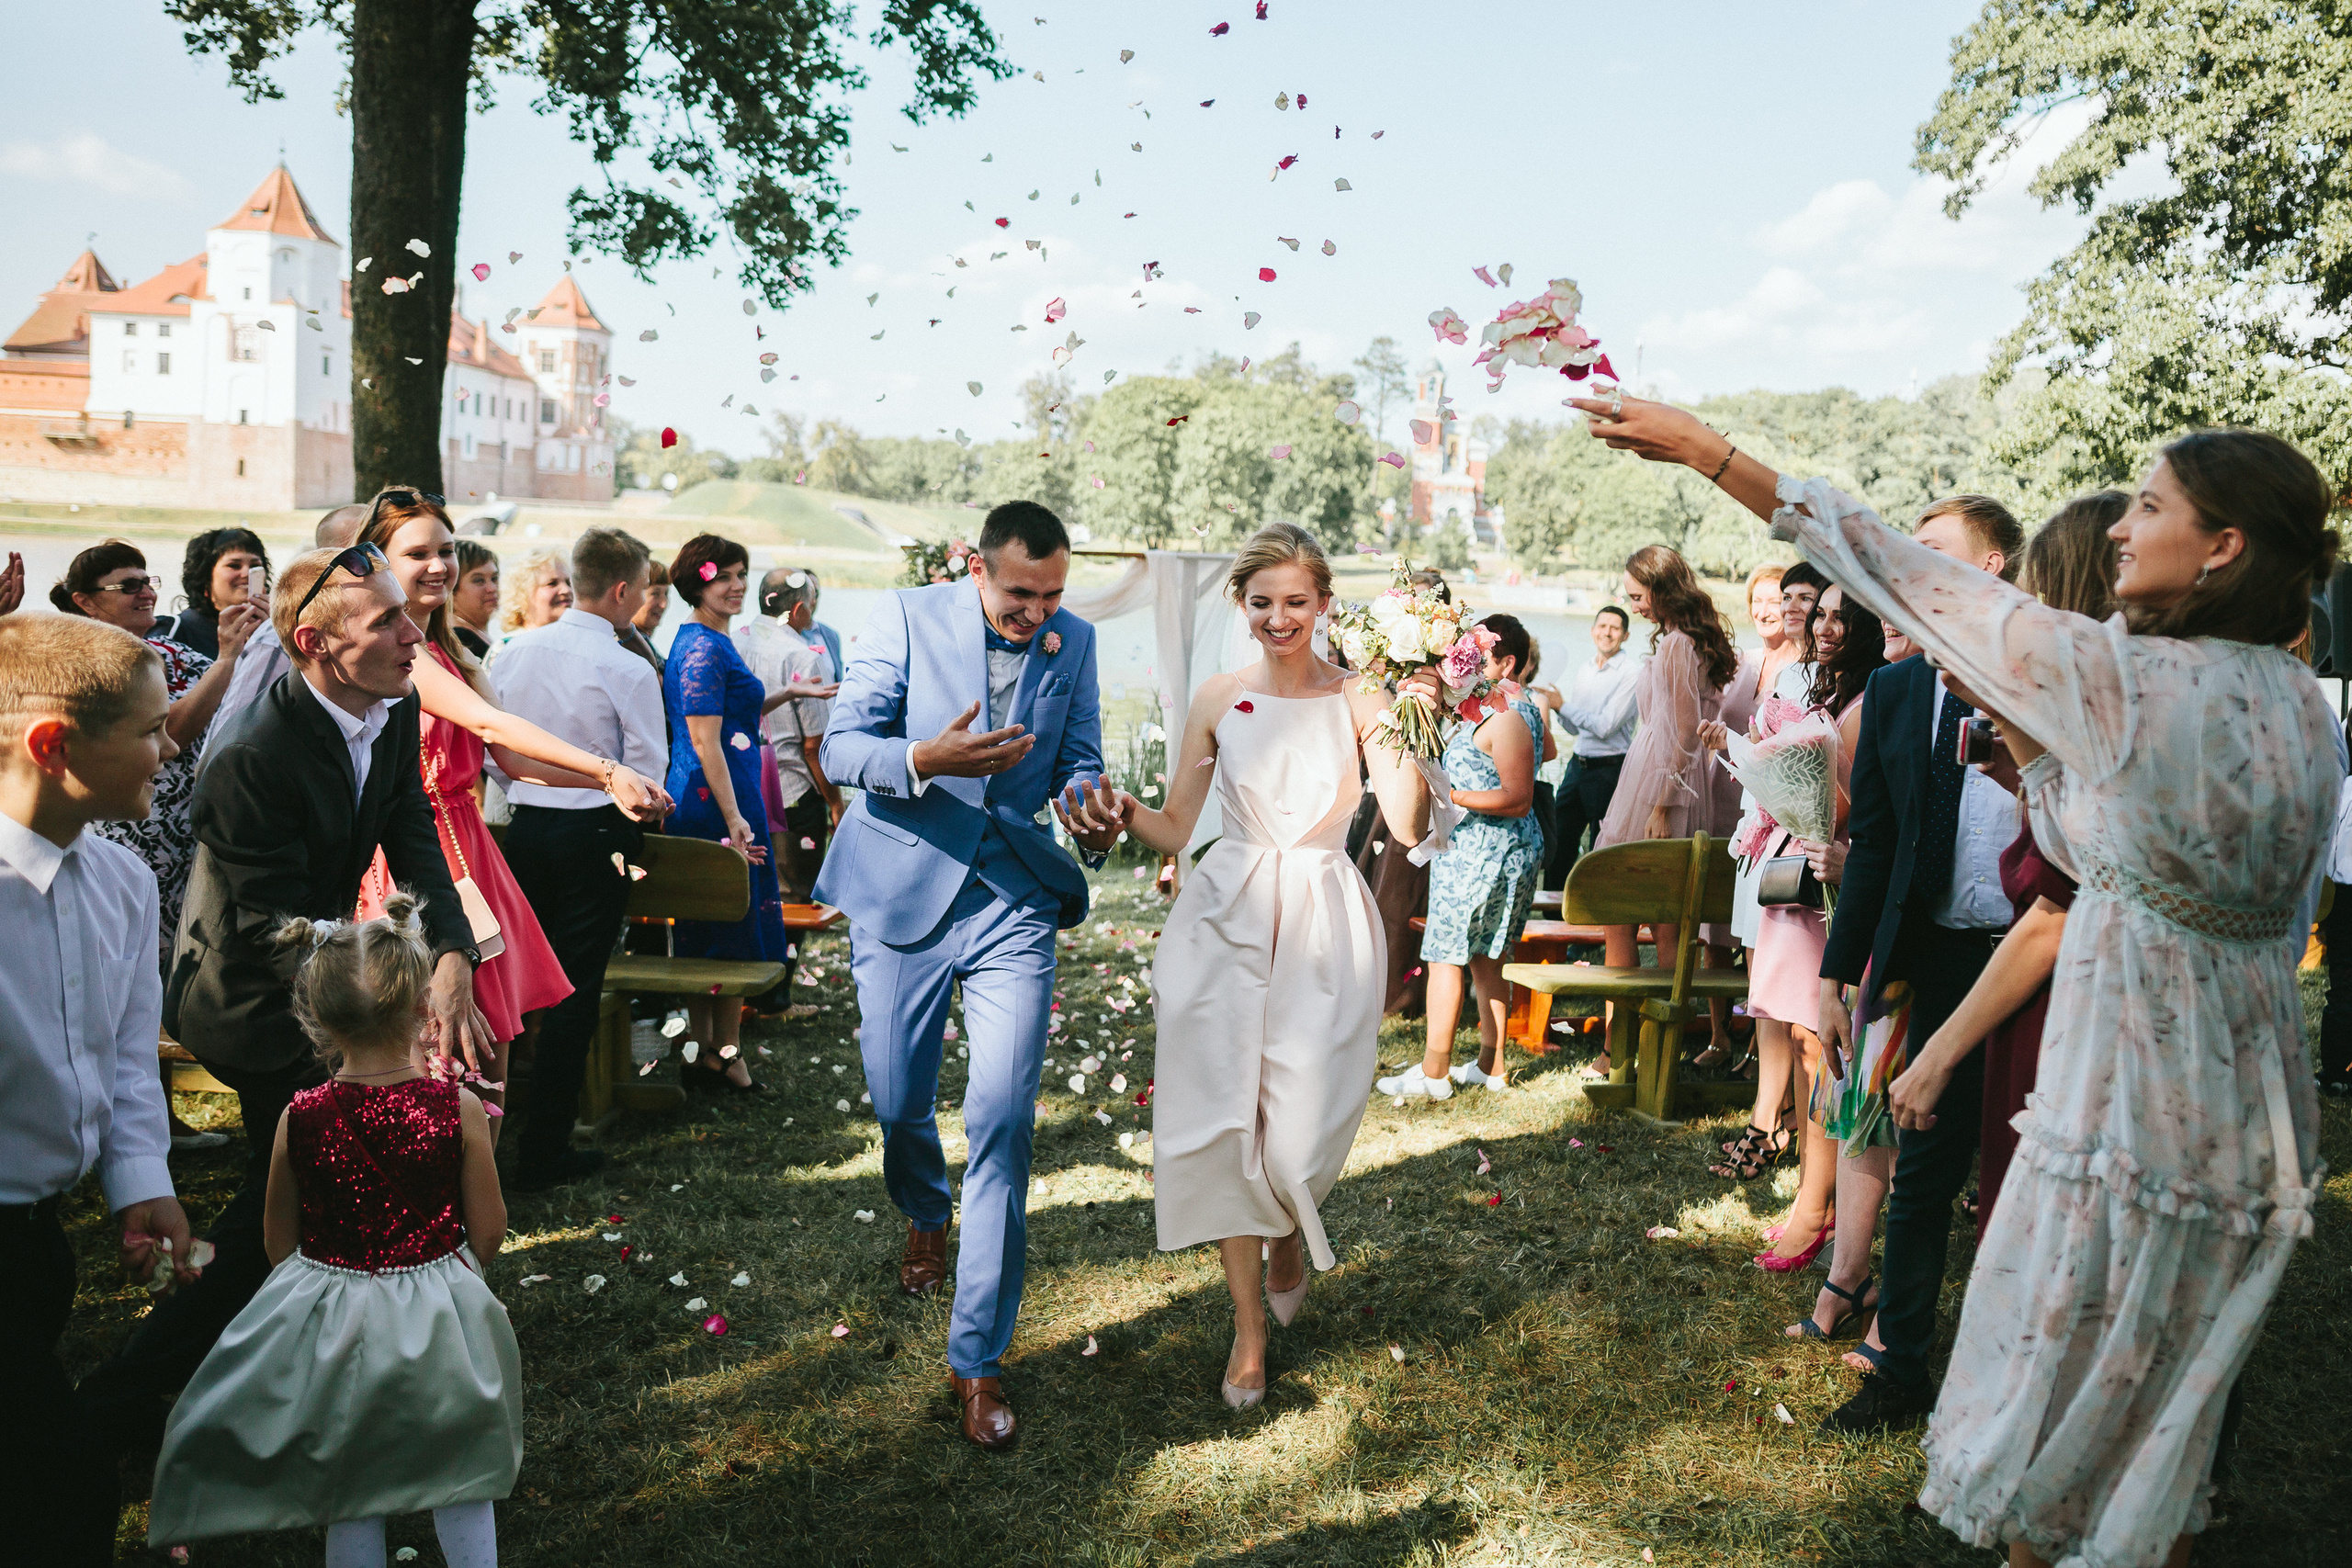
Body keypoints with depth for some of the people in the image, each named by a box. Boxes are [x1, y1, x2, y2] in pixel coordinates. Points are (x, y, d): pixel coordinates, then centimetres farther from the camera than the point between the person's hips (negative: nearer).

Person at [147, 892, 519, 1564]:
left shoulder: (299, 1121, -14)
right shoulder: (459, 1110, -18)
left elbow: (279, 1243, 0)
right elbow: (489, 1232, -8)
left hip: (331, 1323, 1)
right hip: (440, 1320, -1)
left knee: (350, 1504, 19)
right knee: (463, 1494, 19)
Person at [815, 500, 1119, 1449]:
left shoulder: (1074, 641, 3)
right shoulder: (909, 618, -6)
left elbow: (1078, 759, 10)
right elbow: (839, 745, -8)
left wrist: (1091, 813, -13)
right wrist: (925, 759, -28)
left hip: (1014, 905, 1)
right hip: (903, 895, 0)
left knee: (1003, 1120, -7)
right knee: (898, 1104, 10)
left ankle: (978, 1357, 4)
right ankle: (926, 1215, 48)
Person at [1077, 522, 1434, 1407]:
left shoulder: (1358, 702, -2)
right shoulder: (1217, 701, 2)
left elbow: (1407, 830, -10)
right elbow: (1175, 830, 5)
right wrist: (1120, 811, -15)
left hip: (1323, 931, -1)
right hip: (1226, 924, 1)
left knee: (1303, 1126, 0)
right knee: (1224, 1118, 0)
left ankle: (1288, 1239, 38)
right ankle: (1249, 1328, 17)